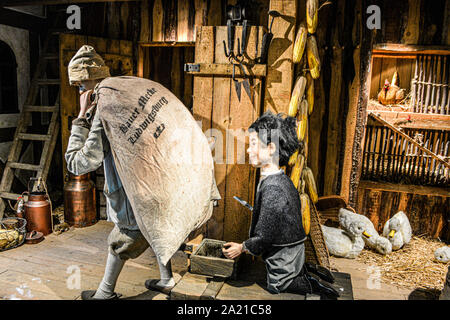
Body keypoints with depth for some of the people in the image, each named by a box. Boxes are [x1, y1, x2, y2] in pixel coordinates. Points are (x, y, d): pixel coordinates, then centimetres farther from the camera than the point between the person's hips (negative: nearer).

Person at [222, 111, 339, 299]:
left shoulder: (272, 188, -28)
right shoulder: (281, 179, 1)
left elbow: (264, 236, -24)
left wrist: (242, 248, -7)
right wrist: (247, 245, 16)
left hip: (283, 263, -9)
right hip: (292, 254, 9)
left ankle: (310, 285, 7)